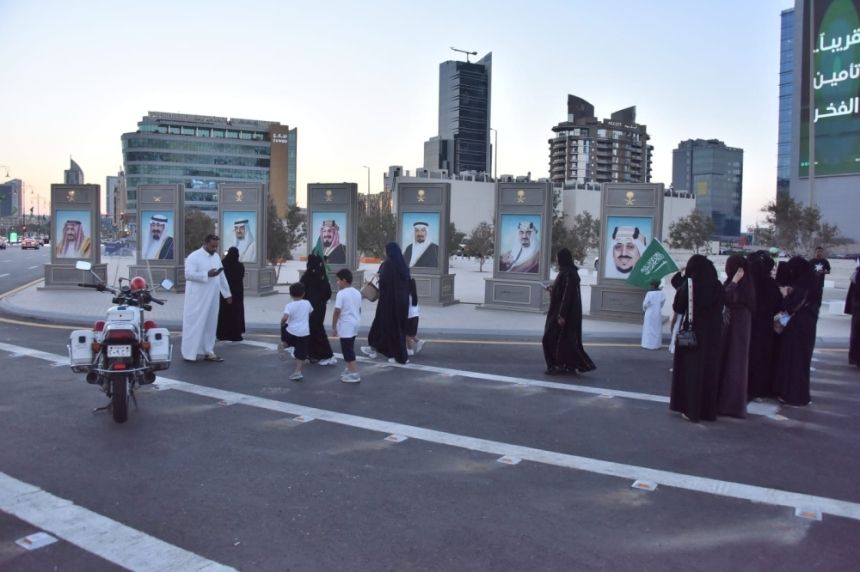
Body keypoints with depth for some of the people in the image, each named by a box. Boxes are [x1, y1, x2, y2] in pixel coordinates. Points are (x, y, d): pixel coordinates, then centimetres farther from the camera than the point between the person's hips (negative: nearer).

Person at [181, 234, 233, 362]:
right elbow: (188, 274, -21)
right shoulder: (194, 257, -10)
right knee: (194, 324, -2)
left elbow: (222, 276, 19)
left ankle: (208, 352, 19)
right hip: (197, 299, -7)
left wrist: (227, 294, 18)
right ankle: (189, 353, 5)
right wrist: (207, 274, -26)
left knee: (210, 325, 11)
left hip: (212, 299, 7)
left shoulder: (216, 257, 13)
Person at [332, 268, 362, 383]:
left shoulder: (341, 294, -15)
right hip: (355, 324, 8)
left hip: (346, 326, -8)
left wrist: (333, 327, -10)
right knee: (350, 348, 22)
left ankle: (355, 374, -5)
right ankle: (350, 370, 33)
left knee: (347, 350, -4)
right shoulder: (357, 293, 9)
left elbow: (337, 312, -17)